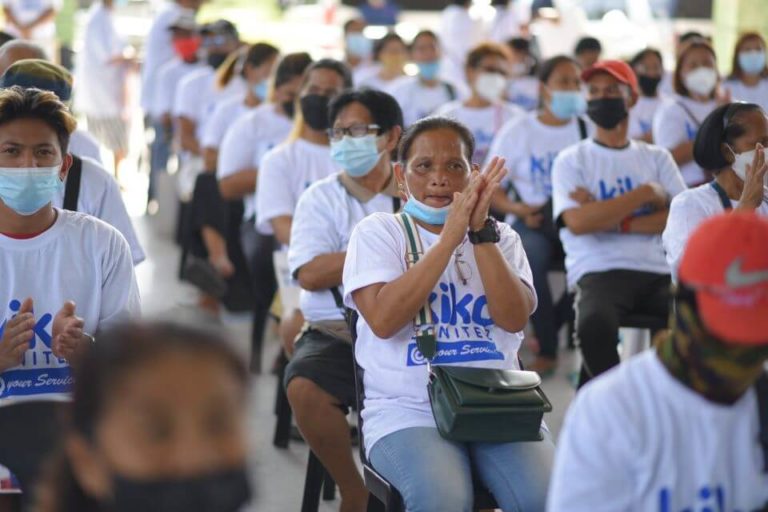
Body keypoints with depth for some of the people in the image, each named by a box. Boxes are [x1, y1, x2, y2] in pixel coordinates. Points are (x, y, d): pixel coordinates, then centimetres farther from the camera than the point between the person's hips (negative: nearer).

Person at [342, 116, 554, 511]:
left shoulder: (501, 238, 15)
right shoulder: (377, 232, 8)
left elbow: (514, 318, -3)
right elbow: (383, 320, -11)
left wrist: (481, 232, -10)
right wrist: (449, 237, -11)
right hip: (408, 412, -3)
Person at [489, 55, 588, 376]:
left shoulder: (589, 129, 11)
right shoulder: (516, 132, 6)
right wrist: (519, 210, -14)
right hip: (532, 222, -1)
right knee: (530, 256, -36)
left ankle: (548, 327, -9)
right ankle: (547, 349, -21)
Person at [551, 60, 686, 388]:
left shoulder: (657, 158, 20)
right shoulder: (571, 160, 11)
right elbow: (578, 222, -8)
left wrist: (611, 220, -7)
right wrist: (647, 193, -1)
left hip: (657, 272, 3)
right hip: (599, 272, -2)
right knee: (595, 323, -38)